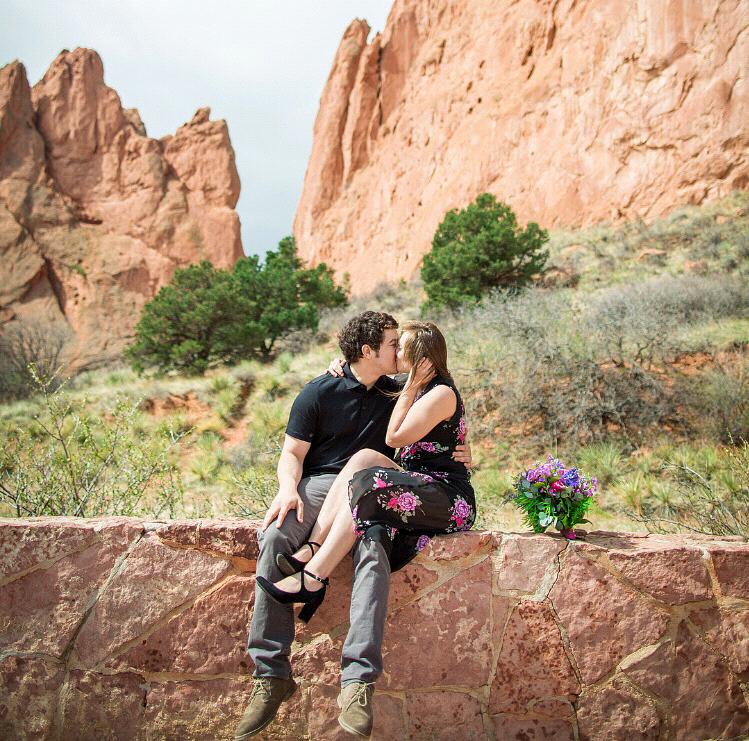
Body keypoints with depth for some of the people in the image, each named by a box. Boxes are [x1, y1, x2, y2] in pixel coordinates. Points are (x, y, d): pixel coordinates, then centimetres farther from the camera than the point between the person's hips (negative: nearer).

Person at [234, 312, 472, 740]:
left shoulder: (399, 394, 17)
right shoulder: (319, 393, 7)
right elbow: (292, 452, 4)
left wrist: (460, 450, 9)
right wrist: (288, 489, -17)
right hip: (319, 483, -1)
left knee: (373, 551, -35)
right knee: (274, 538, -32)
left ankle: (359, 678, -41)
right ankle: (272, 675, -29)